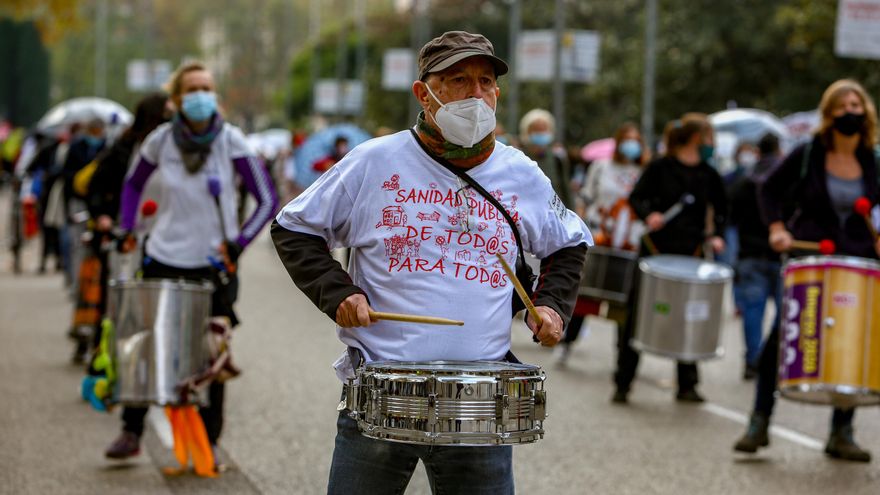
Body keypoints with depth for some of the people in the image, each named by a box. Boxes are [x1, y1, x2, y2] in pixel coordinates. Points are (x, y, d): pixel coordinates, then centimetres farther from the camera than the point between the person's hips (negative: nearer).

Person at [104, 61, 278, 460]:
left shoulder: (230, 141, -7)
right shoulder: (161, 140, -2)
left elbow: (267, 201, -6)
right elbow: (133, 185, 17)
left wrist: (237, 243, -17)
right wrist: (127, 229, 5)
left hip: (213, 264, -2)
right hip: (164, 259, 2)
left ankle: (208, 442, 15)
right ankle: (131, 431, 18)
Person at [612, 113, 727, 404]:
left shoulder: (708, 175, 6)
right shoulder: (660, 168, -3)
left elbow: (720, 210, 17)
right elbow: (636, 197, -2)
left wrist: (716, 235, 0)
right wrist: (648, 215, -22)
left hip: (691, 255, 3)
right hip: (657, 249, -3)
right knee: (637, 316, -2)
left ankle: (687, 385, 14)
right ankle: (623, 383, 6)